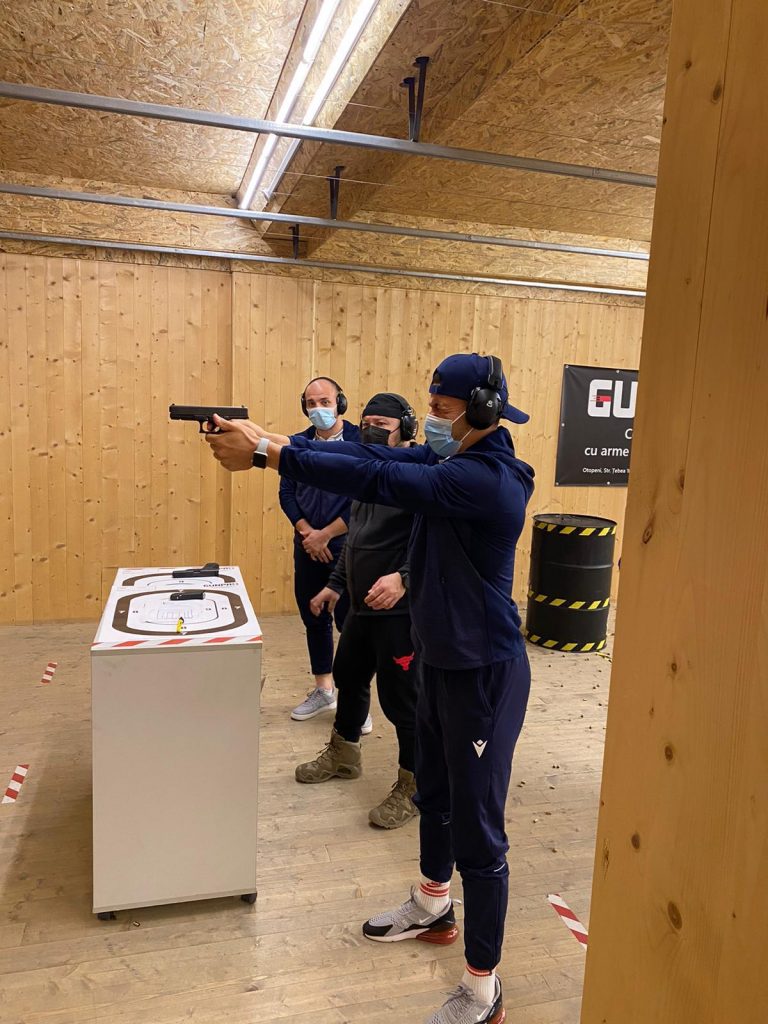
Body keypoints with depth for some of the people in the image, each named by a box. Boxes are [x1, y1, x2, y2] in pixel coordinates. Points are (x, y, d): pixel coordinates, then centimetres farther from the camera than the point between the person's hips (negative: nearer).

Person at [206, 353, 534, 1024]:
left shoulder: (488, 478, -25)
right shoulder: (451, 460, 4)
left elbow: (378, 480, -32)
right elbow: (375, 457, -3)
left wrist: (266, 455, -29)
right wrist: (268, 441, -11)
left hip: (484, 671, -10)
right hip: (441, 660, 10)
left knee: (477, 829, 3)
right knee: (435, 795, 25)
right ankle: (432, 907, 49)